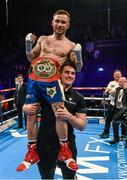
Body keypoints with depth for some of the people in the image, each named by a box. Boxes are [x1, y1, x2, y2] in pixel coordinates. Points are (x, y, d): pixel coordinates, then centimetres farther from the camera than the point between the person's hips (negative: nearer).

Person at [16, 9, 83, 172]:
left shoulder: (71, 46, 8)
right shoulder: (43, 39, 16)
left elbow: (78, 69, 7)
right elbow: (31, 58, 19)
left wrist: (78, 55, -11)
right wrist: (28, 45, 2)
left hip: (52, 81, -3)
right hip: (34, 79, 4)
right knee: (30, 115, 5)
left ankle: (64, 152, 6)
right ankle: (32, 154, 20)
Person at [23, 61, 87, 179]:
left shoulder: (78, 98, -6)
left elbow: (82, 126, -9)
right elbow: (26, 106, 5)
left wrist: (69, 117, -29)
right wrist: (26, 107, -19)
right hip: (44, 144, 1)